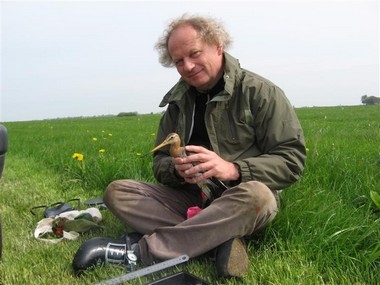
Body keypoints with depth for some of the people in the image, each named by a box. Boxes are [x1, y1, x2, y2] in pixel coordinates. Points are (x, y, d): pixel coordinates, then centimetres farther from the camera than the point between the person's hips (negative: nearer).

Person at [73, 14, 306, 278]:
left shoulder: (260, 92, -6)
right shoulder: (179, 100, 8)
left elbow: (292, 160, -11)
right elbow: (160, 162, 11)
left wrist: (233, 169, -27)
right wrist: (178, 169, -14)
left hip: (240, 203, -4)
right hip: (190, 201, 5)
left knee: (257, 195, -38)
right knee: (117, 192, -12)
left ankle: (142, 251, -31)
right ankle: (220, 239, -24)